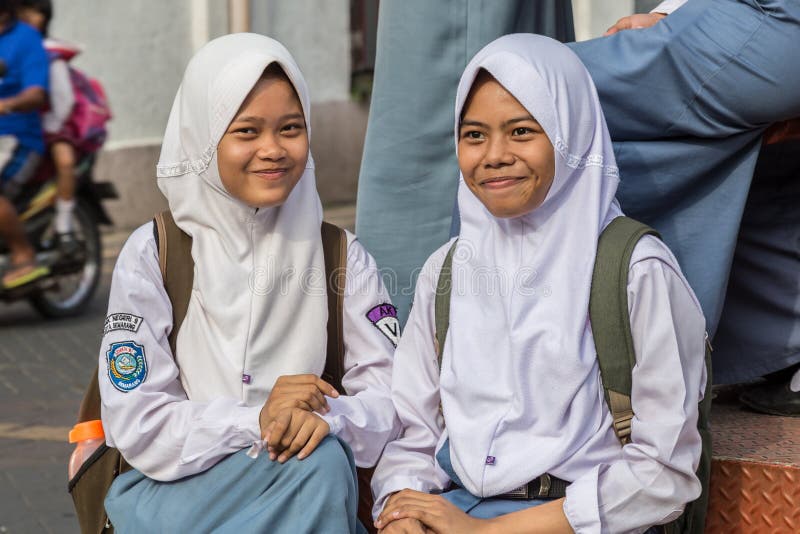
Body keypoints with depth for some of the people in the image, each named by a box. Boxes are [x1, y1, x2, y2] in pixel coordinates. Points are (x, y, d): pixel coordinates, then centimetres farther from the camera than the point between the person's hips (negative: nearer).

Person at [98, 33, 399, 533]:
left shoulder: (341, 255, 4)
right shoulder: (153, 254, -3)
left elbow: (391, 395, -2)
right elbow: (136, 426, -9)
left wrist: (328, 417, -25)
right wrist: (255, 420, -24)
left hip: (313, 493, 3)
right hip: (171, 490, -3)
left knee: (325, 454, -30)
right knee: (316, 462, -30)